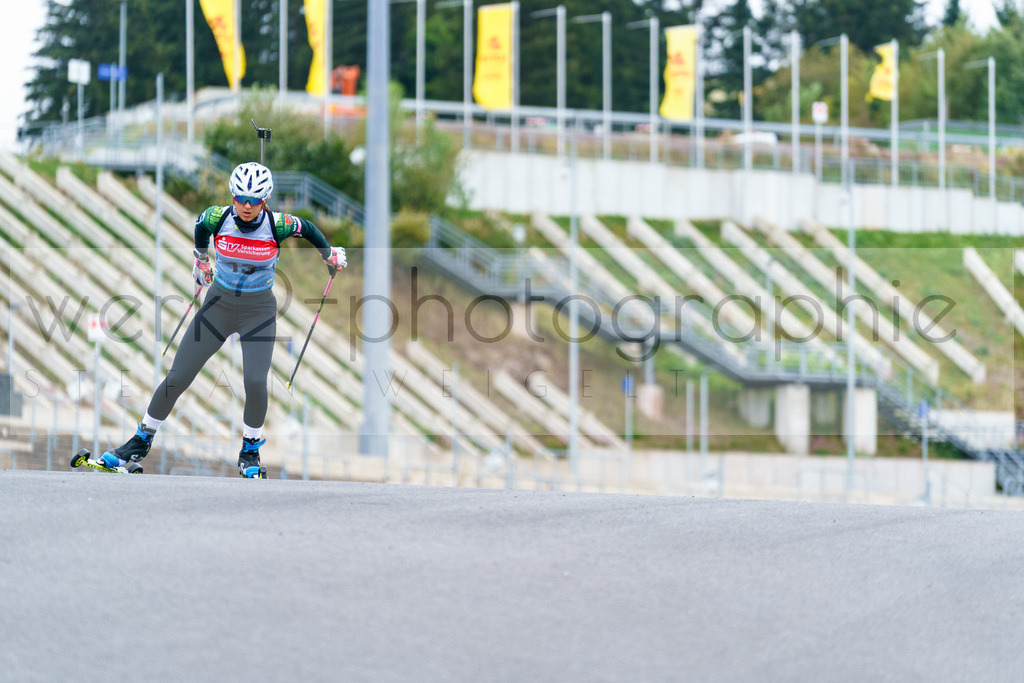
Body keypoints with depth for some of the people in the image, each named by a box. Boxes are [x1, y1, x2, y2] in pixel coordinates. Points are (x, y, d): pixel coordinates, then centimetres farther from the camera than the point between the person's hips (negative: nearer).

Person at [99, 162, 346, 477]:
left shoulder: (277, 225, -18)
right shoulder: (218, 217, -14)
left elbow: (307, 228, 4)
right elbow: (200, 225, 10)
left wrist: (329, 255, 20)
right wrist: (201, 258, 25)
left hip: (259, 310, -2)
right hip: (219, 304, 2)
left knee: (255, 382, -20)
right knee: (177, 378, -1)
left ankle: (250, 452, 4)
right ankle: (141, 441, 18)